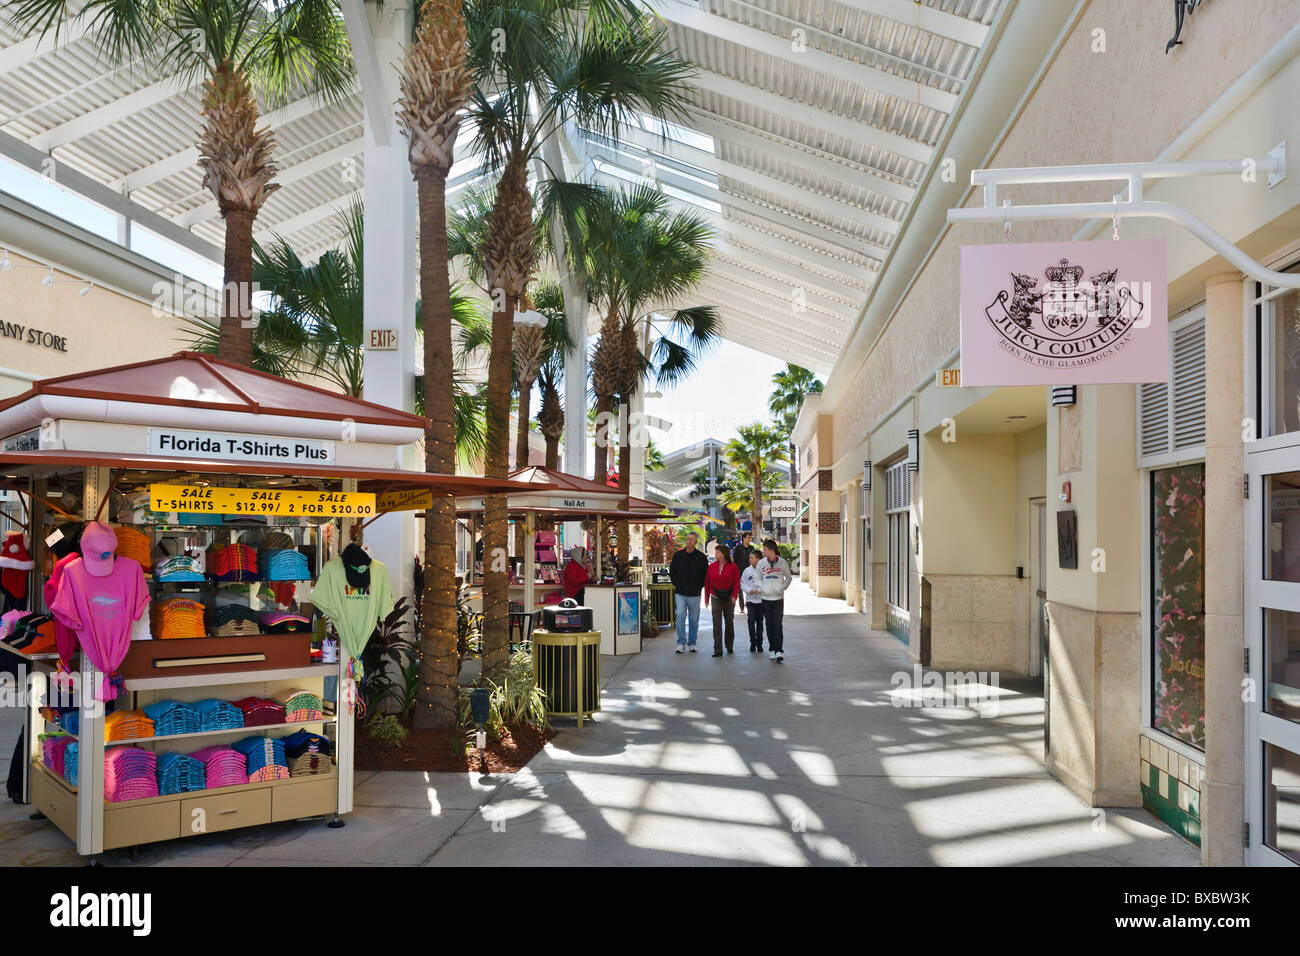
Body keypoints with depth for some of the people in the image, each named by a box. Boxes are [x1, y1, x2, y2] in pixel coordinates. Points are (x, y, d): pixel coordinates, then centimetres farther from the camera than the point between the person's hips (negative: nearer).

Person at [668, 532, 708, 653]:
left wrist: (699, 587, -2)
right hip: (680, 593, 0)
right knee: (680, 616, -8)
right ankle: (681, 643, -3)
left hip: (694, 594, 0)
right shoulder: (678, 555, 4)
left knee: (694, 619, 6)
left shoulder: (701, 557, 1)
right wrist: (676, 584, 2)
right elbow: (672, 572, 13)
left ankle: (692, 643, 16)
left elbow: (706, 574, 7)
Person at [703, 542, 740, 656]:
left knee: (729, 622, 12)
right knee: (717, 624, -5)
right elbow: (707, 583, 6)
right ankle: (717, 650, -5)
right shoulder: (712, 566, 1)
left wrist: (734, 596, -17)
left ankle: (730, 647, 27)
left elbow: (737, 582, -6)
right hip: (716, 598, 1)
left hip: (729, 598, -1)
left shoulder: (732, 566, -6)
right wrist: (706, 598, 7)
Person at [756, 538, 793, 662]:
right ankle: (772, 650, 16)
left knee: (778, 624, -8)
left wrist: (782, 588, -5)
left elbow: (788, 578, 8)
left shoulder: (782, 562, -2)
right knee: (769, 624, 6)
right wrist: (762, 589, -4)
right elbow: (757, 578, 11)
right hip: (766, 598, 2)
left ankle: (779, 651, -10)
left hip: (778, 597, -2)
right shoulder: (761, 563, 2)